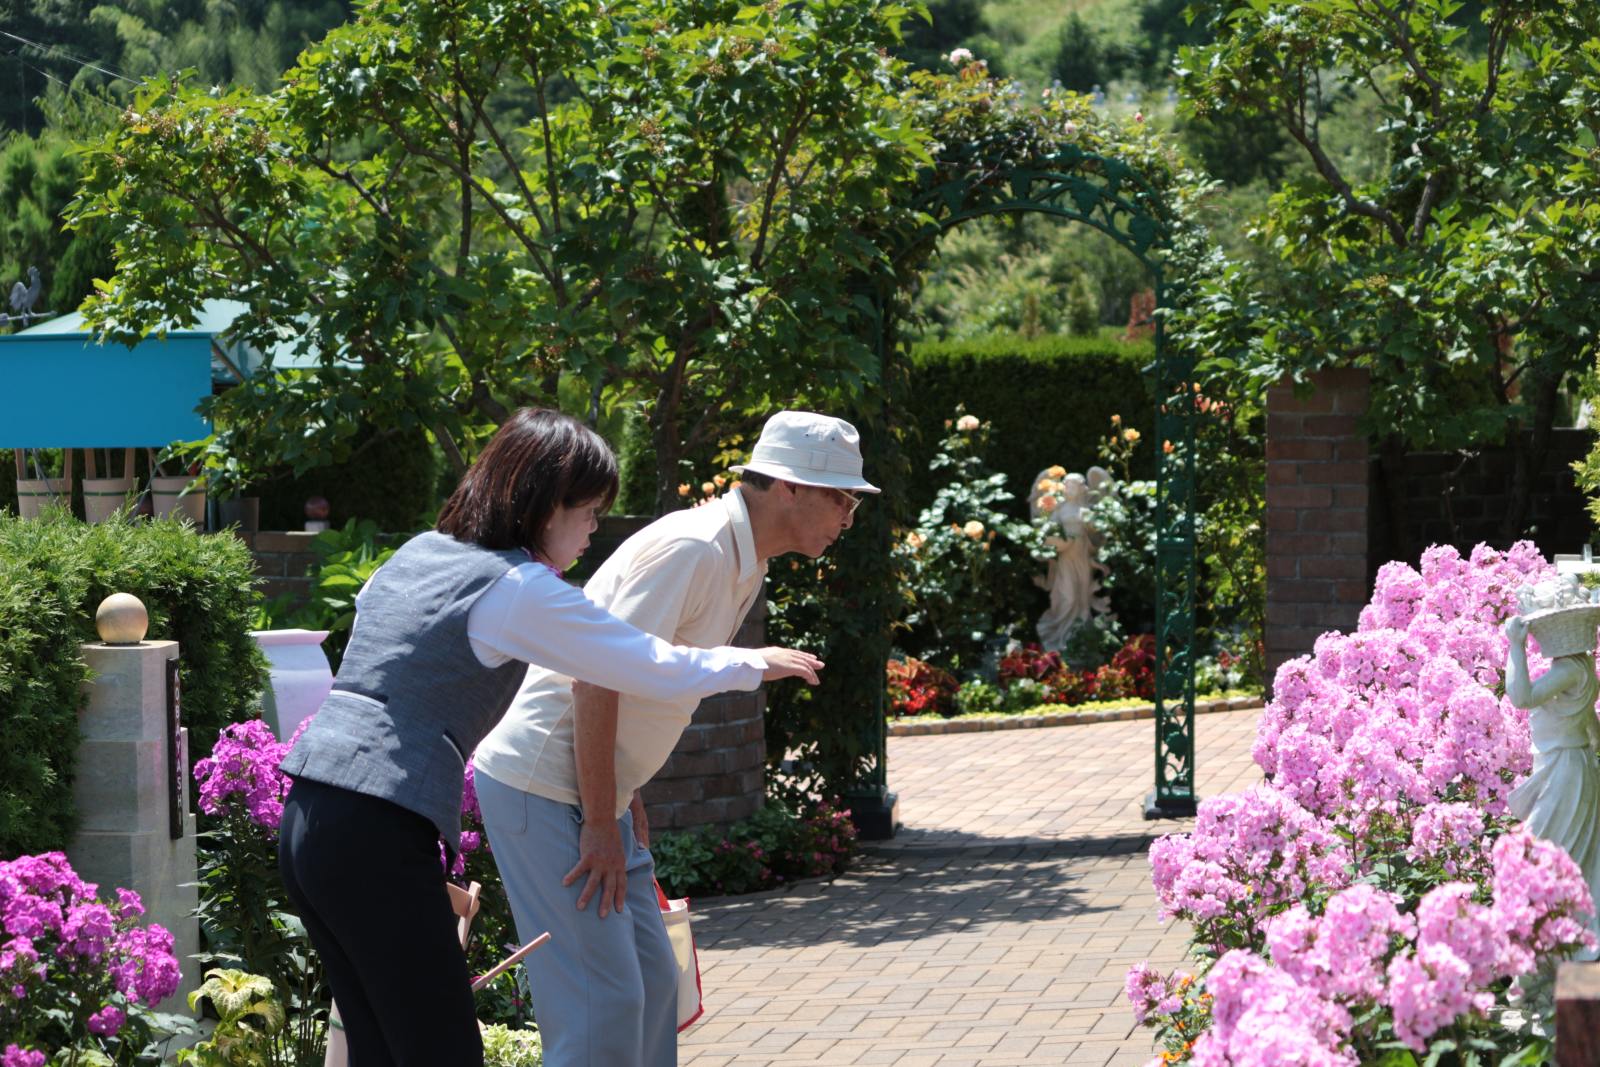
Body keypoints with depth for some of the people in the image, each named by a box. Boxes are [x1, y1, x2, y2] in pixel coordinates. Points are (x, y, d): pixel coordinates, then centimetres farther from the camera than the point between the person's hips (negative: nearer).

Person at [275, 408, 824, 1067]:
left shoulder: (417, 553, 16)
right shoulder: (520, 591, -8)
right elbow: (659, 672, -3)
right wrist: (756, 663, 14)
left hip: (306, 816, 9)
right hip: (377, 838, -9)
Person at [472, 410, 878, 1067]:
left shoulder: (743, 564, 11)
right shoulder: (692, 550, -20)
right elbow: (595, 680, -24)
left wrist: (627, 801, 15)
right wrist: (602, 826, -20)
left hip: (598, 795, 10)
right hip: (539, 786, -10)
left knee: (651, 982, 12)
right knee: (602, 1000, -12)